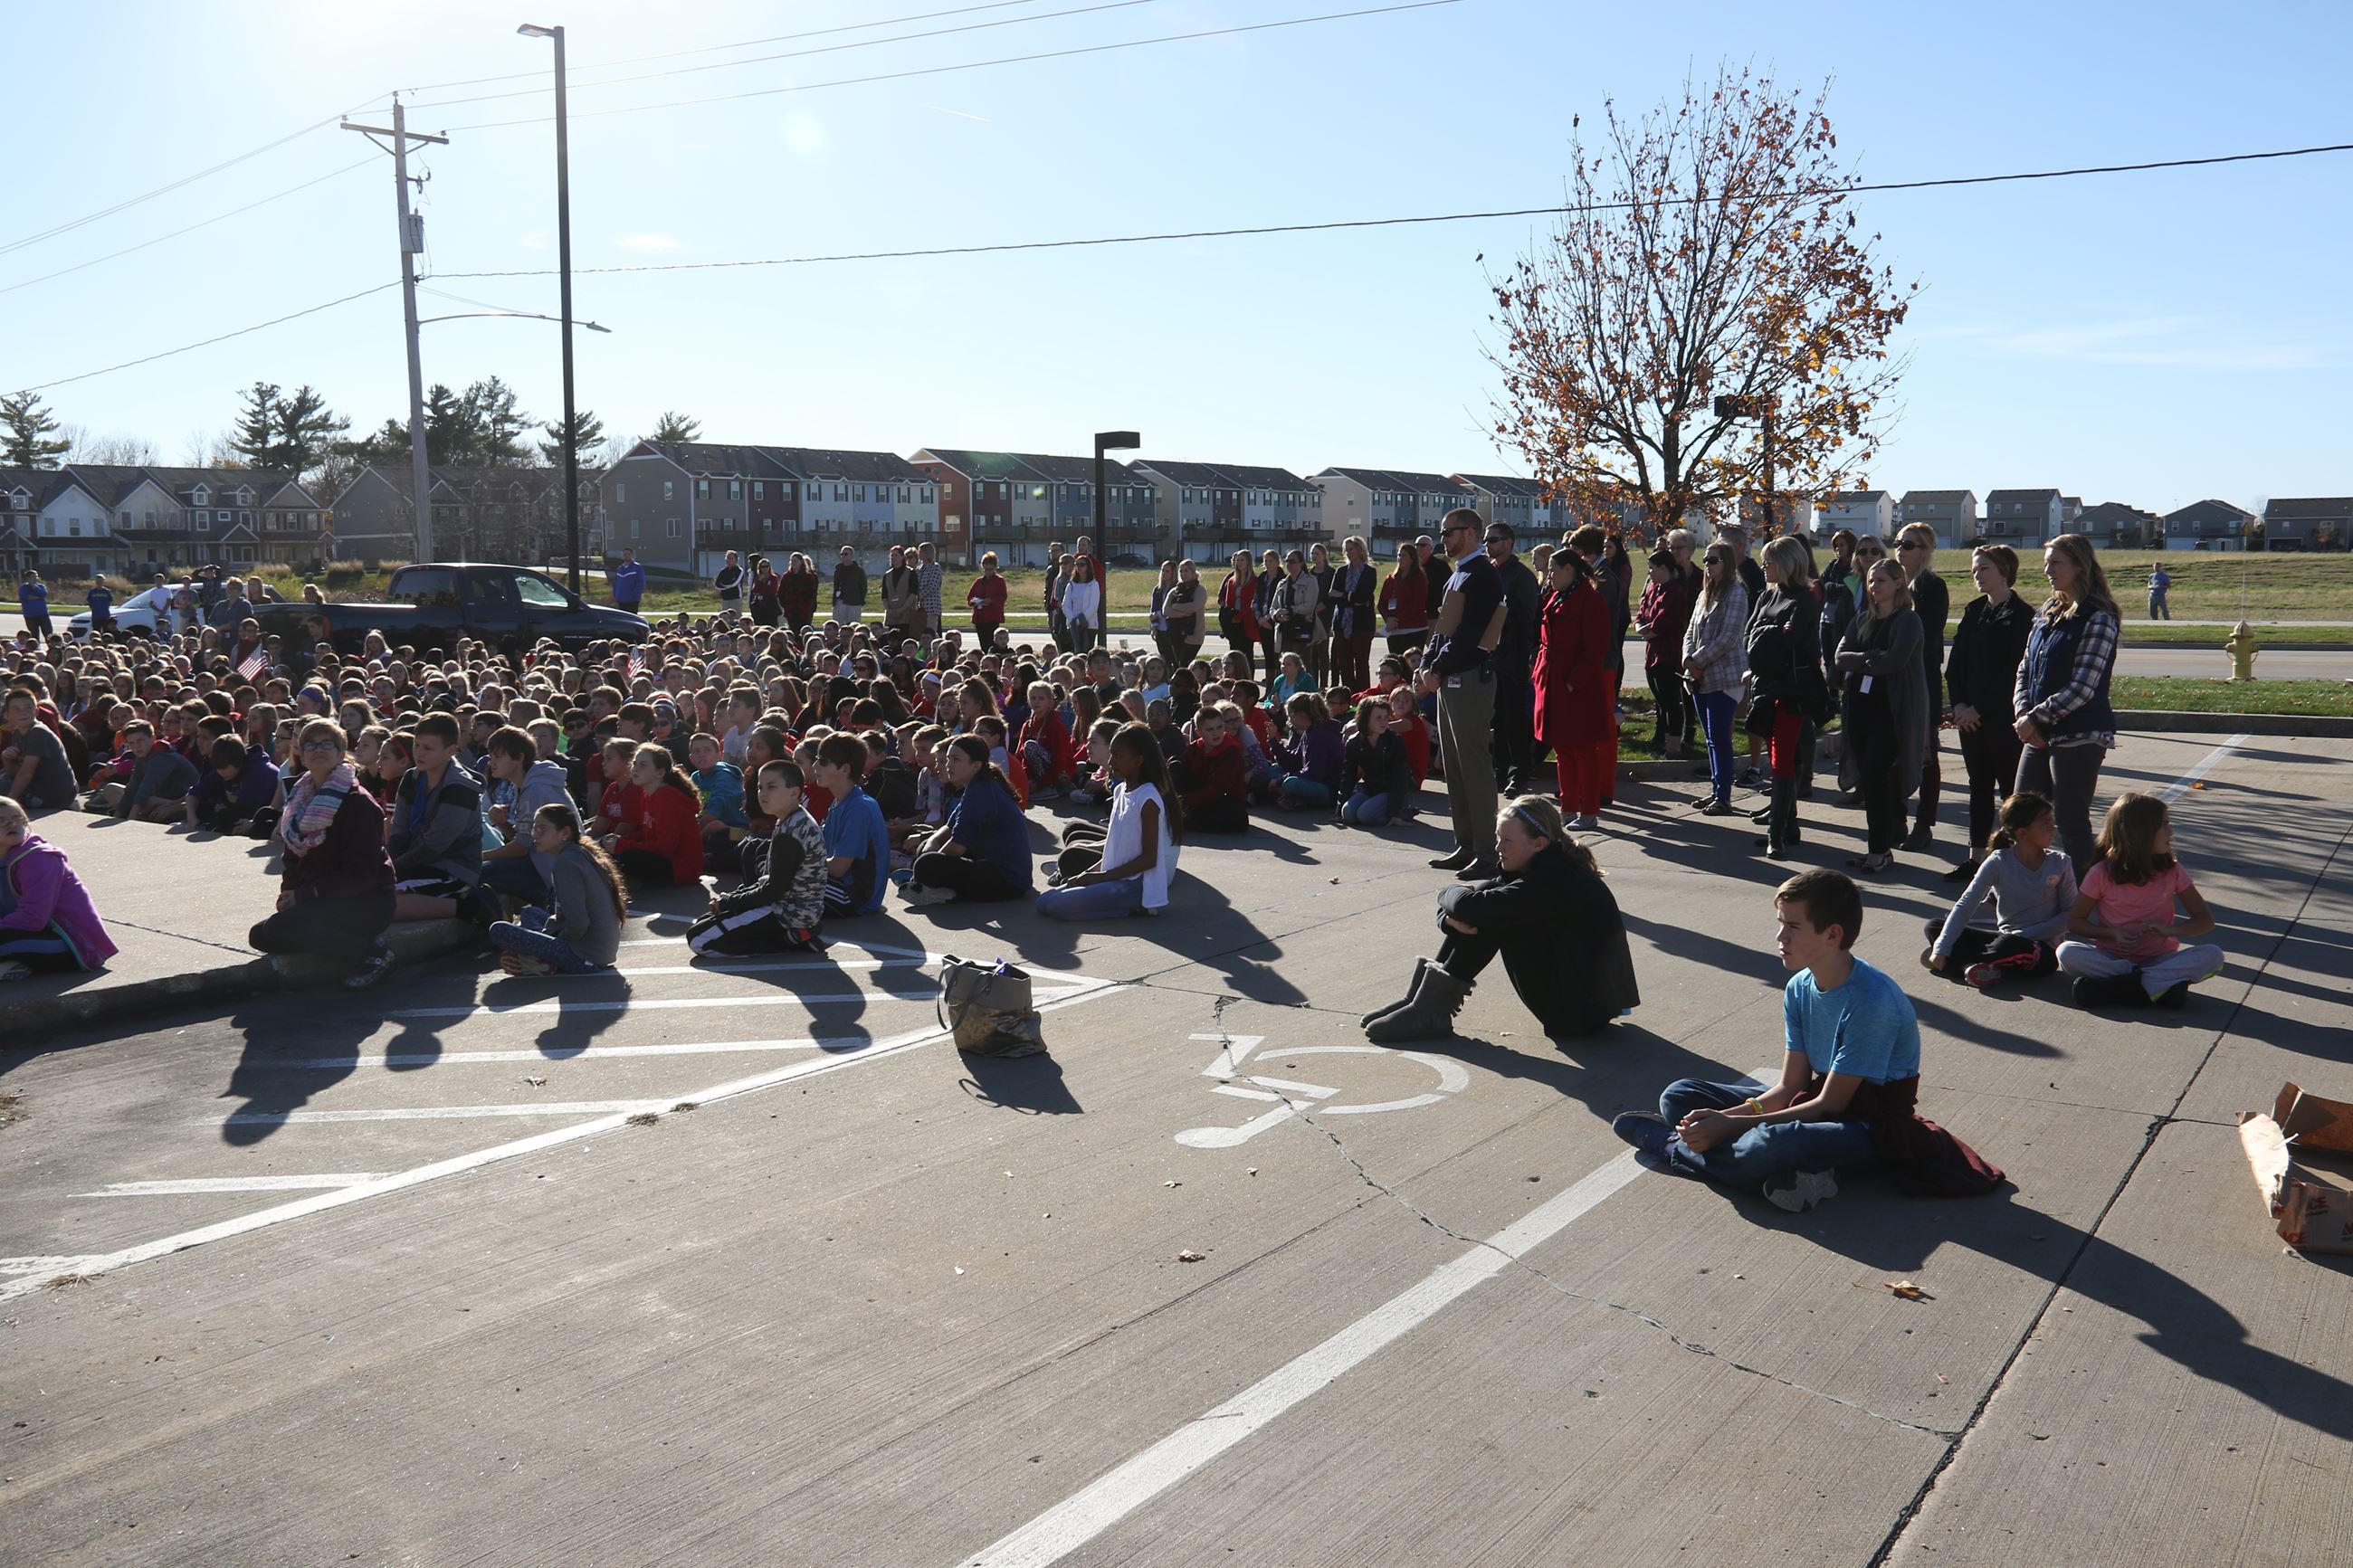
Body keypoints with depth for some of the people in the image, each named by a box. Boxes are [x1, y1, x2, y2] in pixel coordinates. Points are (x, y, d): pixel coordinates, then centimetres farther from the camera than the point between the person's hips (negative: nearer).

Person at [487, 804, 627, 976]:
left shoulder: (565, 863, -16)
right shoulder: (581, 853, 14)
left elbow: (578, 922, -23)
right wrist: (546, 929, 10)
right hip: (603, 951, 10)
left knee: (498, 930, -12)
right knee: (529, 912, 28)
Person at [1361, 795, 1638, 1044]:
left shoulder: (1555, 879, -25)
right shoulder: (1534, 868, 5)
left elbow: (1470, 904, -32)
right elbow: (1469, 908, 2)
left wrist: (1449, 895, -9)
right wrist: (1451, 918, -22)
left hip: (1583, 1009, -10)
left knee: (1490, 913, -18)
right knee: (1476, 917, 2)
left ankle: (1431, 1012, -13)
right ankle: (1425, 997, 2)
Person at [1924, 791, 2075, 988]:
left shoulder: (2060, 863, -4)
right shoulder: (1998, 863, -6)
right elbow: (1965, 905, -12)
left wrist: (2027, 934, -15)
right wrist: (1942, 949, -23)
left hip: (2040, 948, -2)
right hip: (2004, 937, 2)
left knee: (2010, 945, -37)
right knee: (1935, 926, -11)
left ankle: (1962, 958, -14)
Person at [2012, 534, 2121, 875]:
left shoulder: (2098, 618, -11)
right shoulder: (2048, 613, 13)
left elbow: (2082, 688, -17)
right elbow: (2025, 670, 14)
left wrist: (2035, 718, -13)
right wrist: (2023, 715, -2)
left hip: (2078, 736, -8)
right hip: (2039, 736, 8)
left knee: (2072, 826, -1)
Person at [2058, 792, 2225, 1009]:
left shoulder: (2173, 872, 2)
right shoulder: (2101, 873, -4)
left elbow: (2206, 919, 6)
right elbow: (2075, 921, 2)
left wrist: (2169, 930, -13)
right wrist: (2112, 933, -16)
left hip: (2159, 958, 2)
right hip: (2112, 957, -2)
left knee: (2212, 956, -26)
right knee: (2067, 953, -31)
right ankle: (2161, 983, -29)